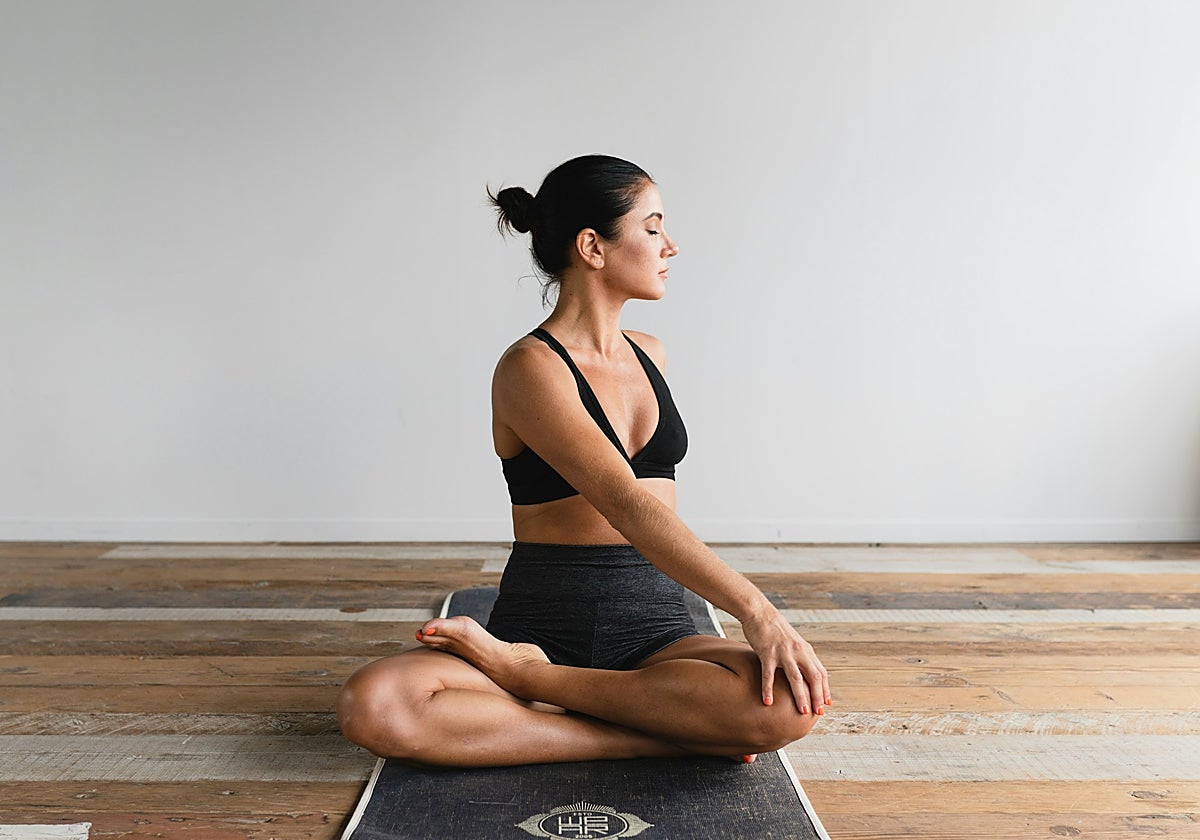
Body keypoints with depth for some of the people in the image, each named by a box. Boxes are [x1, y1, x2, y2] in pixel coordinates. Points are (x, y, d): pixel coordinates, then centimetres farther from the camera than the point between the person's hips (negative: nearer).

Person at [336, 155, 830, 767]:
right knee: (372, 707, -32)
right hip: (544, 625, -5)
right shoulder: (530, 369, -10)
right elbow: (626, 505, -23)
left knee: (790, 704, -28)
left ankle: (522, 674, -16)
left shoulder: (649, 355, 13)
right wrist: (754, 610, -30)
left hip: (655, 628, 5)